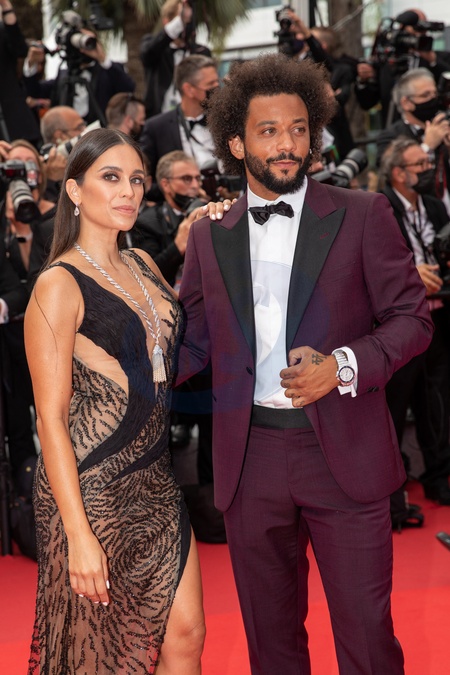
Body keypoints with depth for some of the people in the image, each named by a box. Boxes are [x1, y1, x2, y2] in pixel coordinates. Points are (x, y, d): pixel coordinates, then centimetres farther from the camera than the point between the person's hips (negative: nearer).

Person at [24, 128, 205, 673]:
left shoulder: (142, 265, 10)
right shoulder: (59, 285, -12)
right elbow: (51, 417, -14)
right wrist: (78, 534, -18)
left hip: (154, 480, 7)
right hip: (92, 487, -7)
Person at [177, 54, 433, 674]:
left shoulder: (363, 215, 0)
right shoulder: (209, 234, 8)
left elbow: (412, 317, -1)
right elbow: (193, 340, 11)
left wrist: (344, 366, -17)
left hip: (343, 453, -2)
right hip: (250, 455, 3)